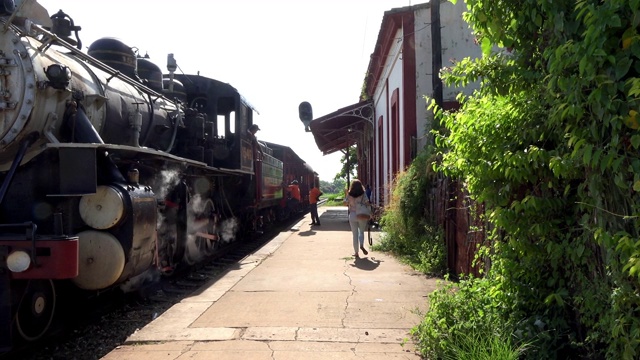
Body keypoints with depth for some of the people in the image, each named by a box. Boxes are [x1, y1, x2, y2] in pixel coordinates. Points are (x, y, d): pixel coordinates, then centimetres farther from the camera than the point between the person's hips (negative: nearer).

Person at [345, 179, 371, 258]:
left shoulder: (349, 195, -4)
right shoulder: (363, 194, -6)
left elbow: (347, 204, 3)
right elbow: (367, 203, -10)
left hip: (352, 215, 0)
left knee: (355, 234, 8)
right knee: (361, 232, 18)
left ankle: (356, 253, 10)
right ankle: (361, 245, -8)